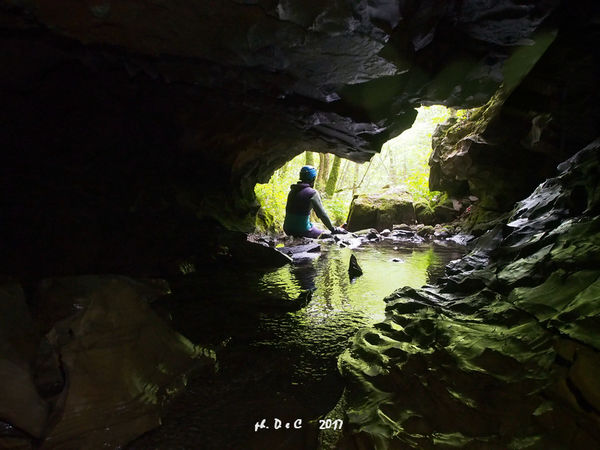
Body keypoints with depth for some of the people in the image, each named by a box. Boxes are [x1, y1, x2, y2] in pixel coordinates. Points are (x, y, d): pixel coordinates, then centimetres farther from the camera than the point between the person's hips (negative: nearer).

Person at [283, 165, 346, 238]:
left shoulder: (293, 191, 9)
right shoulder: (312, 193, -11)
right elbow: (322, 214, -10)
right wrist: (333, 229, 1)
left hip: (288, 229, 7)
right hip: (302, 230, -7)